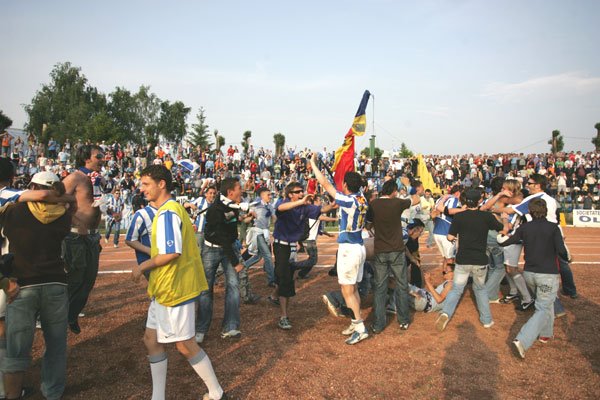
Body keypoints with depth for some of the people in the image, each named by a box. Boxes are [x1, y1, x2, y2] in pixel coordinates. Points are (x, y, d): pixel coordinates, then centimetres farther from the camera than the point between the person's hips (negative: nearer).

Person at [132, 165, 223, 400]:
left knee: (185, 346, 2)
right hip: (165, 288, 10)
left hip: (173, 288, -10)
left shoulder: (167, 212, -18)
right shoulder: (171, 209, 14)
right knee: (152, 340, 14)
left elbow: (172, 252, -26)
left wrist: (143, 266, -14)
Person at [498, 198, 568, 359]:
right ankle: (522, 341, -15)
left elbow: (503, 242, 7)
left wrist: (499, 236, 29)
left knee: (546, 302, 29)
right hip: (548, 274, -4)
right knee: (543, 310, 0)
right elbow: (562, 251, -14)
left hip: (529, 273, 5)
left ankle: (545, 333, 37)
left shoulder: (524, 228, -1)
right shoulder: (553, 227, -10)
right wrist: (568, 258, 9)